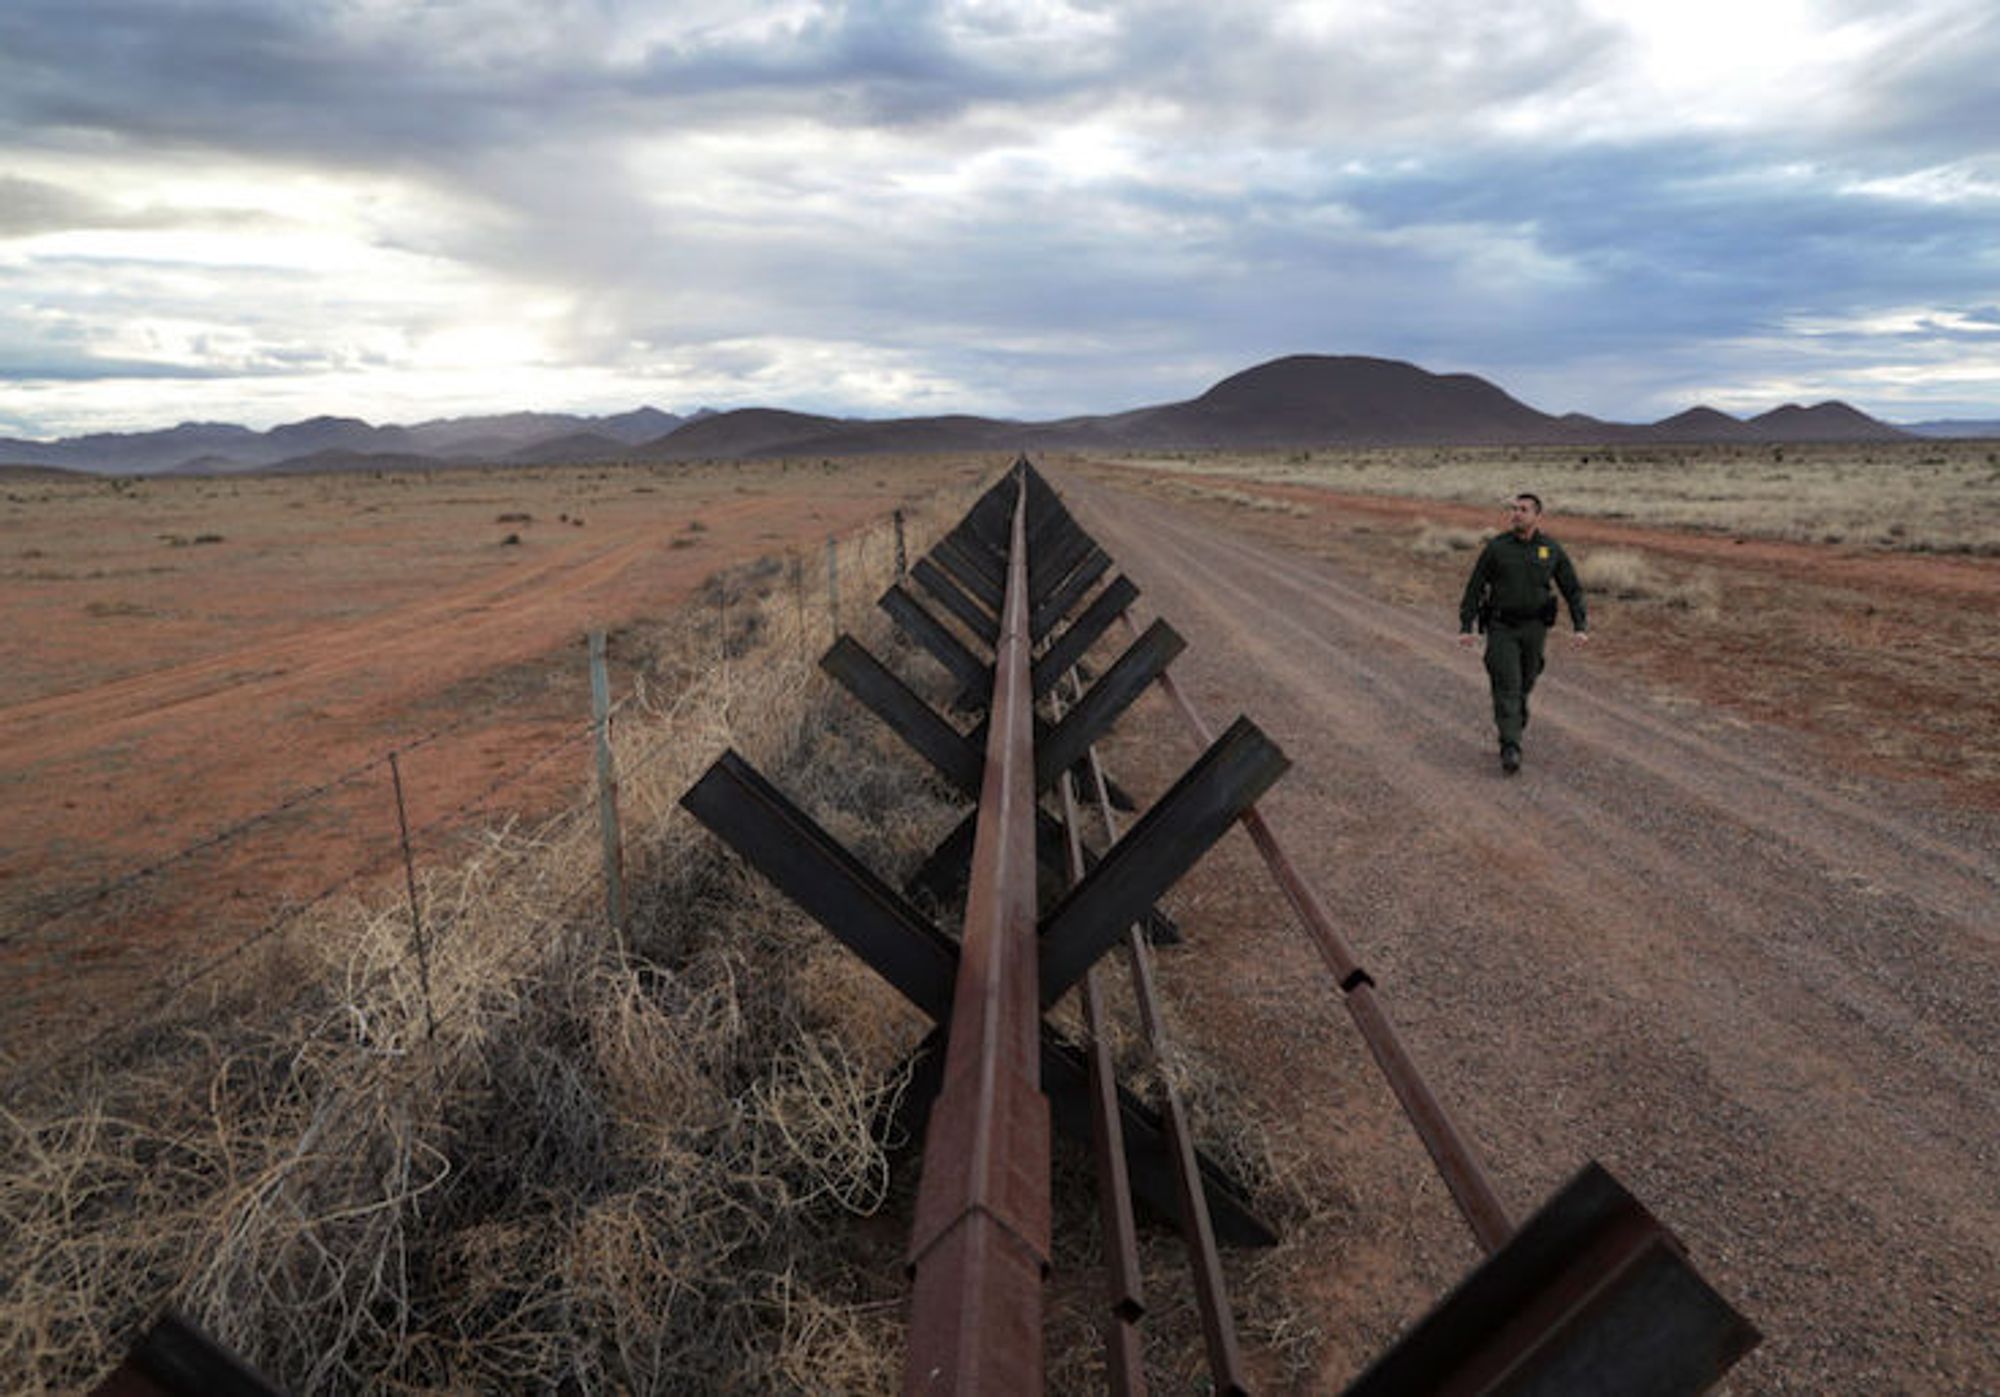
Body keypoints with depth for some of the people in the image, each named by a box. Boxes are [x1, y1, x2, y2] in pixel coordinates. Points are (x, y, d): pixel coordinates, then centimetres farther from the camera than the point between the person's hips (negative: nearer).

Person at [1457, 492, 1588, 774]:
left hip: (1534, 628, 2)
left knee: (1524, 684, 13)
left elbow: (1572, 589, 4)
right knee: (1506, 685, -12)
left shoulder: (1552, 549, 0)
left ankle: (1515, 721, 42)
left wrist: (1581, 627, -6)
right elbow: (1474, 587, -2)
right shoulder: (1496, 547, -5)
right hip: (1501, 627, -2)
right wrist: (1465, 628, -7)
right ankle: (1510, 750, -17)